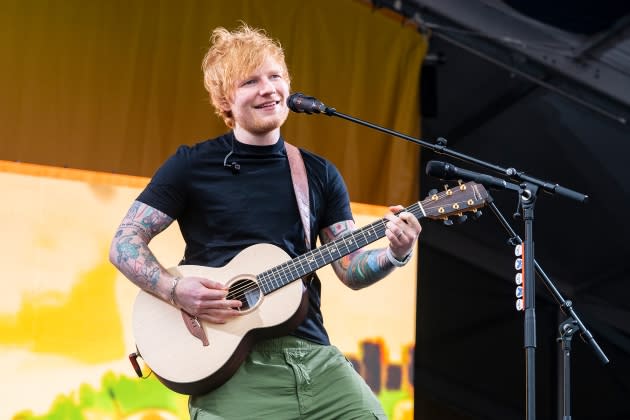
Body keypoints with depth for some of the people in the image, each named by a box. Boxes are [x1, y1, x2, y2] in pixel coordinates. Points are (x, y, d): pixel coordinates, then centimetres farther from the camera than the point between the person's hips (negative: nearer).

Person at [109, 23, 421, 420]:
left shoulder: (319, 174, 12)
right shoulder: (192, 165, 3)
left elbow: (351, 269, 11)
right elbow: (124, 243, 1)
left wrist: (394, 254, -9)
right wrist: (175, 289, -15)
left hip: (312, 355, 3)